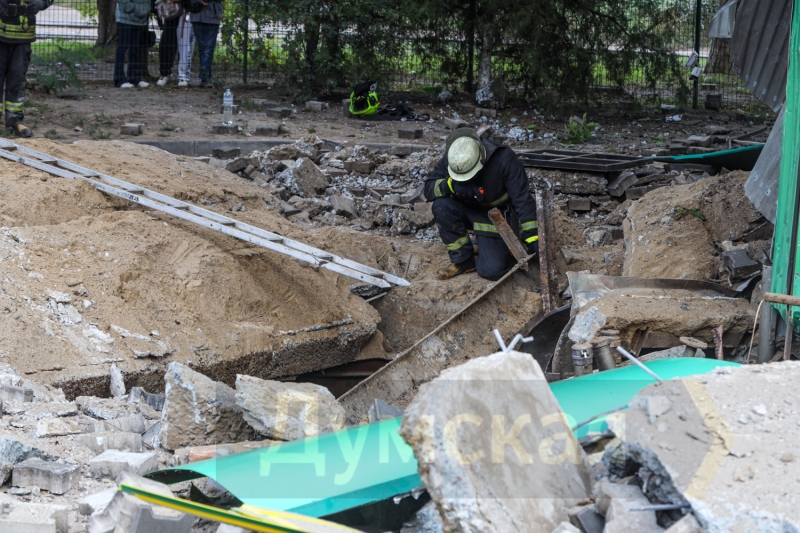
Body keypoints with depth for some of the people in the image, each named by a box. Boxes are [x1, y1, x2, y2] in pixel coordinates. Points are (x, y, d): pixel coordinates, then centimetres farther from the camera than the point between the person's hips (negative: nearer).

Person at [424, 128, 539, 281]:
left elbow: (523, 199, -26)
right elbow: (429, 188, -16)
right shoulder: (451, 158, -19)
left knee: (492, 271, -20)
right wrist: (450, 184, -37)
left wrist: (531, 237, -30)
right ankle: (463, 260, -10)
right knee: (441, 205, -27)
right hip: (469, 211, 4)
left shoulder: (504, 158, -29)